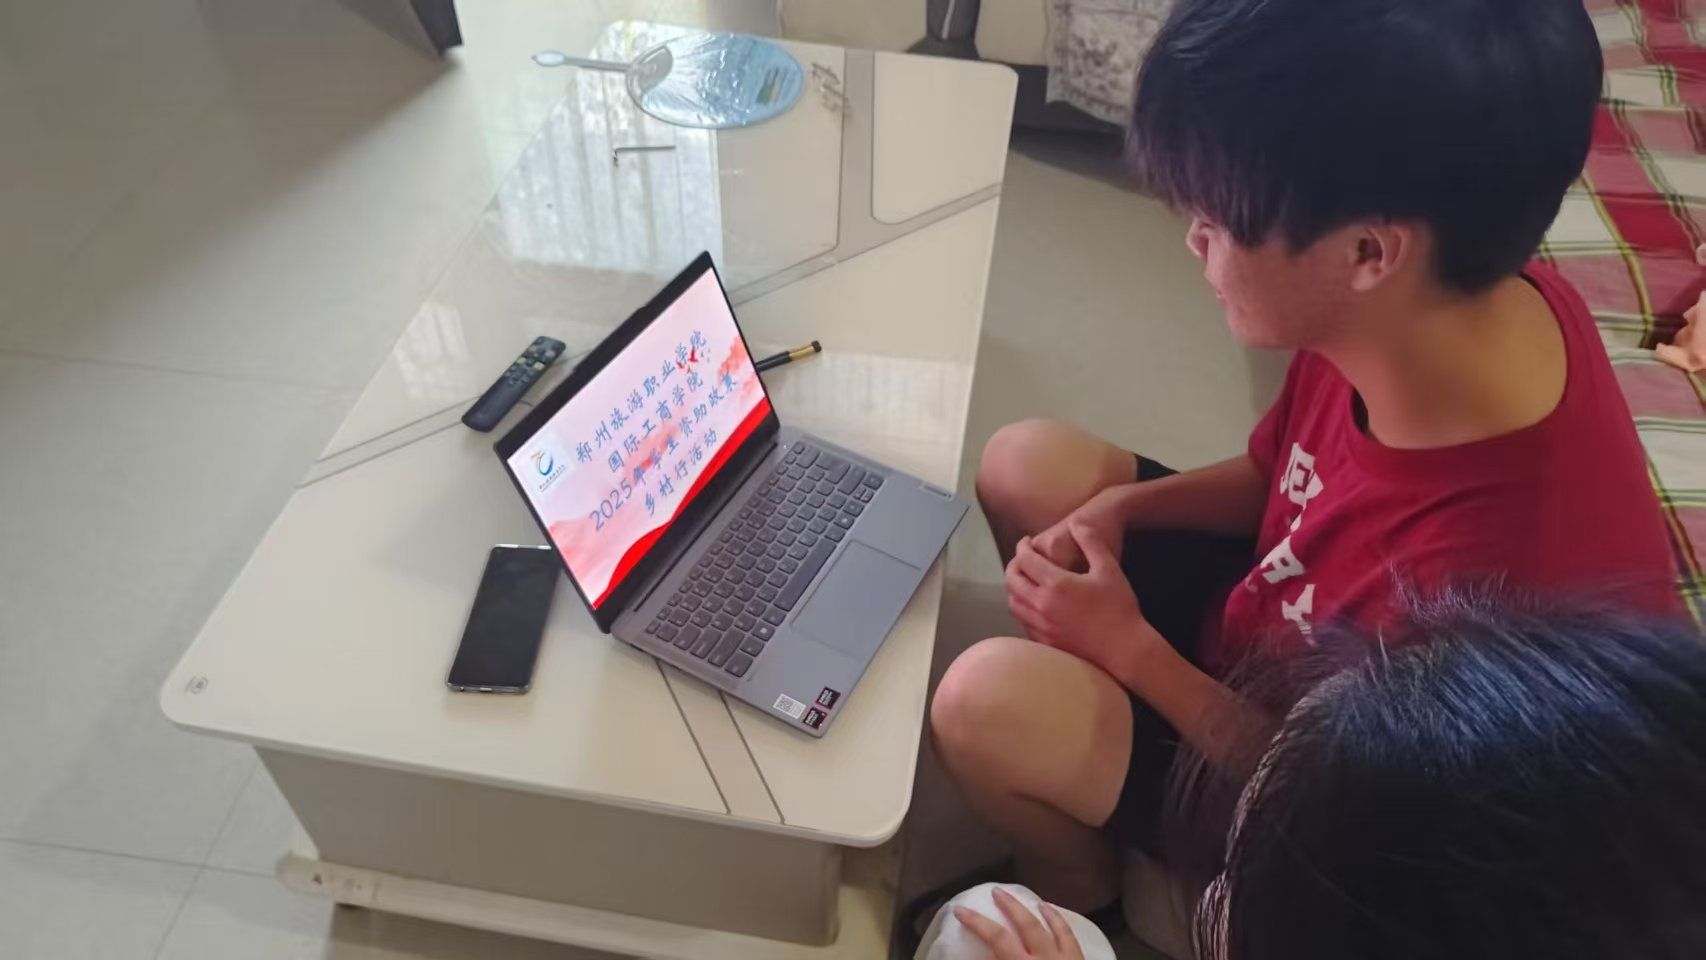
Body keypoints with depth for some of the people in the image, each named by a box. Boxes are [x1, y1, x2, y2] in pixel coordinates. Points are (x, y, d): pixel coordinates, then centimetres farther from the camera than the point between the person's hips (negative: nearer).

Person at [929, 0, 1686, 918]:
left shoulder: (1494, 582, -43)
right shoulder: (1447, 305, -20)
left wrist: (1128, 646, -19)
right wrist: (1119, 508, -14)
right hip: (1281, 623, 7)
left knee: (990, 704, -26)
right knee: (1024, 465, 2)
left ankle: (1081, 894, 12)